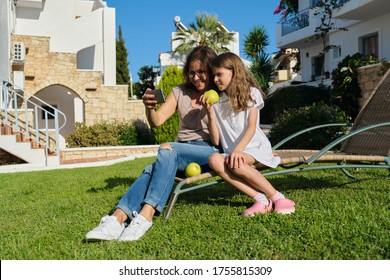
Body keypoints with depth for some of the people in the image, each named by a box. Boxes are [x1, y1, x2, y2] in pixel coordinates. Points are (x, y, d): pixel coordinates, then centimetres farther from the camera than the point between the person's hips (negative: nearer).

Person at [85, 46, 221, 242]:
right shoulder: (179, 92, 16)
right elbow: (157, 121, 6)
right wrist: (150, 107, -16)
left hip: (209, 151, -3)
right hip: (181, 151, 4)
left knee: (167, 149, -33)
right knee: (153, 168, -29)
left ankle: (145, 216, -44)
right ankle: (118, 218, -45)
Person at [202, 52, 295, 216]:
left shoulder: (251, 93, 6)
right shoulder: (216, 102, 14)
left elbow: (251, 127, -5)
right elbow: (215, 141, 6)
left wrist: (238, 149, -21)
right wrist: (210, 113, -5)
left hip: (254, 147, -3)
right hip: (231, 151, 3)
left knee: (235, 164, -35)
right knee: (214, 160, -30)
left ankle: (277, 197, -20)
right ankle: (260, 199, -31)